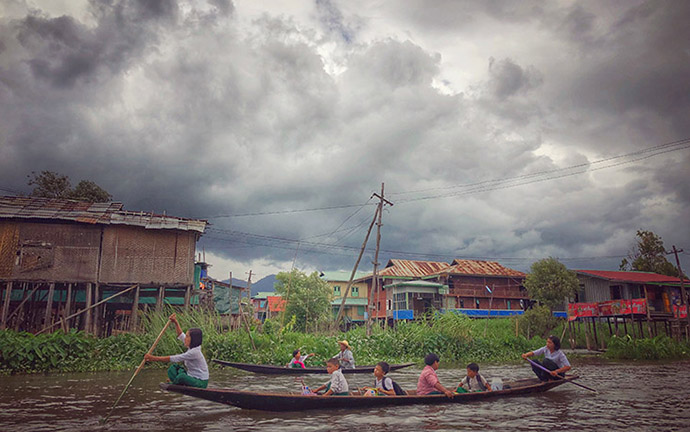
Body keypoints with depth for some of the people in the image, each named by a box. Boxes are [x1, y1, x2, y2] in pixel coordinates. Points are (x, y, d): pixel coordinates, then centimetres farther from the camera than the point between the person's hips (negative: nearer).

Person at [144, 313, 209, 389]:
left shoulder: (194, 352, -23)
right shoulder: (192, 348, 4)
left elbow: (173, 359, -23)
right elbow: (181, 335, 18)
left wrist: (154, 358, -21)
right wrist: (175, 322, 9)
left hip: (201, 383, -9)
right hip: (193, 378, 9)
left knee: (182, 376, -31)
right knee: (173, 368, 2)